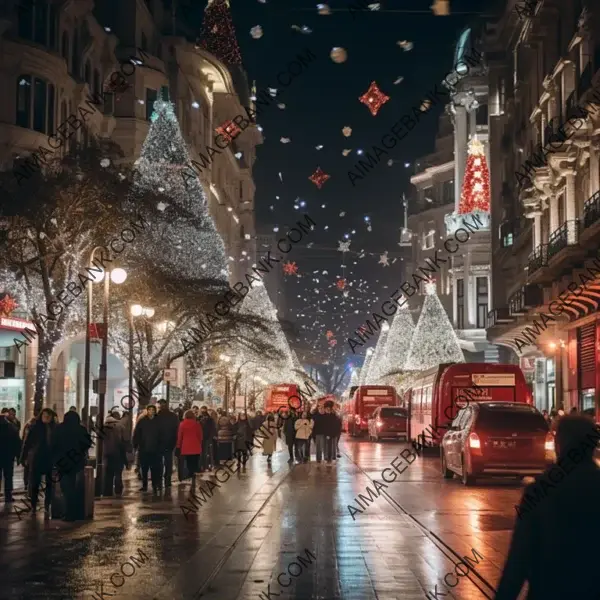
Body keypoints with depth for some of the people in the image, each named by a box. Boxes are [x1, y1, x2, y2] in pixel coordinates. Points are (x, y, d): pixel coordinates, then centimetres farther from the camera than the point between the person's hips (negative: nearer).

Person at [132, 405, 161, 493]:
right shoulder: (141, 422, 3)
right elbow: (136, 435, 3)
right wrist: (135, 445, -4)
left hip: (155, 450, -1)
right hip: (143, 449, 2)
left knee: (155, 469, -2)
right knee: (144, 468, 8)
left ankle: (155, 485, 3)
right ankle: (144, 485, 17)